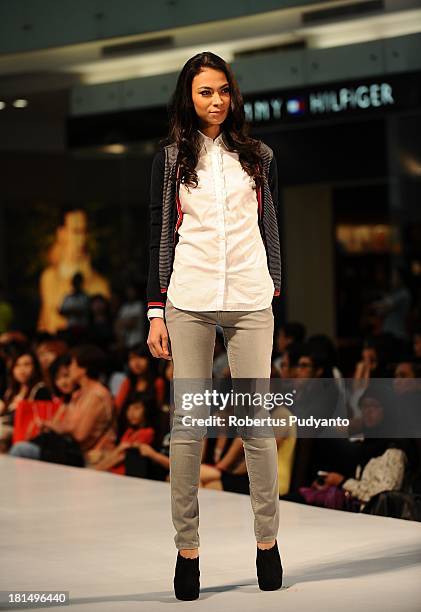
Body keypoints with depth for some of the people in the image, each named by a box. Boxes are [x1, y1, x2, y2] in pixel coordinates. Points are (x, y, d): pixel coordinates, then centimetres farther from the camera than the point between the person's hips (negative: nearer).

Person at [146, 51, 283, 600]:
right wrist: (156, 312, 2)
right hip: (188, 301, -1)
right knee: (187, 422, -2)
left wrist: (274, 292, 8)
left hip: (250, 300, 1)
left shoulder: (258, 156, 12)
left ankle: (267, 540, 7)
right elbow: (160, 235, 7)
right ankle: (187, 546, 2)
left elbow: (270, 229, 16)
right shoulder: (171, 159, 9)